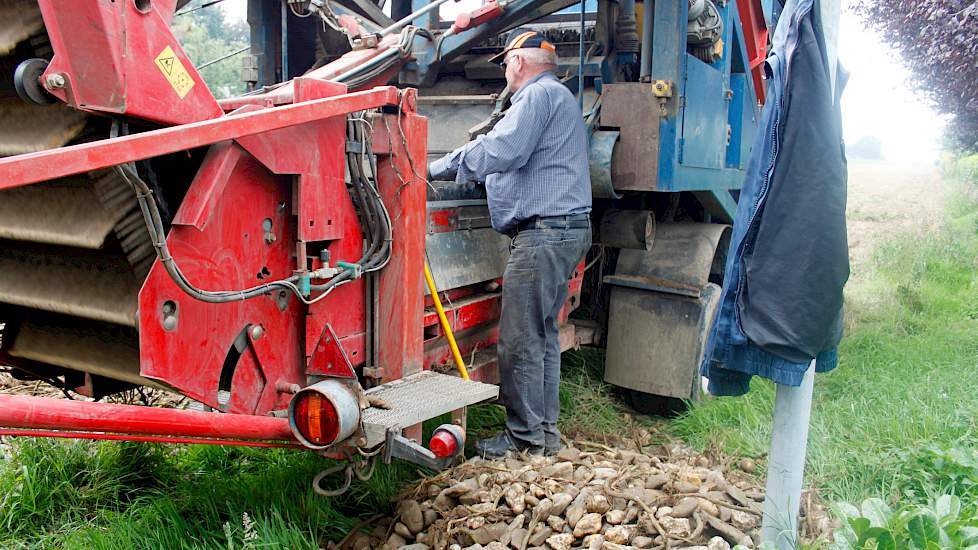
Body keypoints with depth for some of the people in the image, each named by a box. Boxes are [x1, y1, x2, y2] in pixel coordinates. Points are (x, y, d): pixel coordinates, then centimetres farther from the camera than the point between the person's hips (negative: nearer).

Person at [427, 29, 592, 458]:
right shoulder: (559, 97, 26)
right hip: (568, 229, 11)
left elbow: (500, 151, -19)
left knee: (520, 341, -5)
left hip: (544, 231, -11)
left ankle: (524, 438, 4)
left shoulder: (539, 94, -8)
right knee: (543, 335, 14)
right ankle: (545, 432, 21)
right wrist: (448, 167, 29)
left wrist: (435, 168, -8)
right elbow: (513, 159, 31)